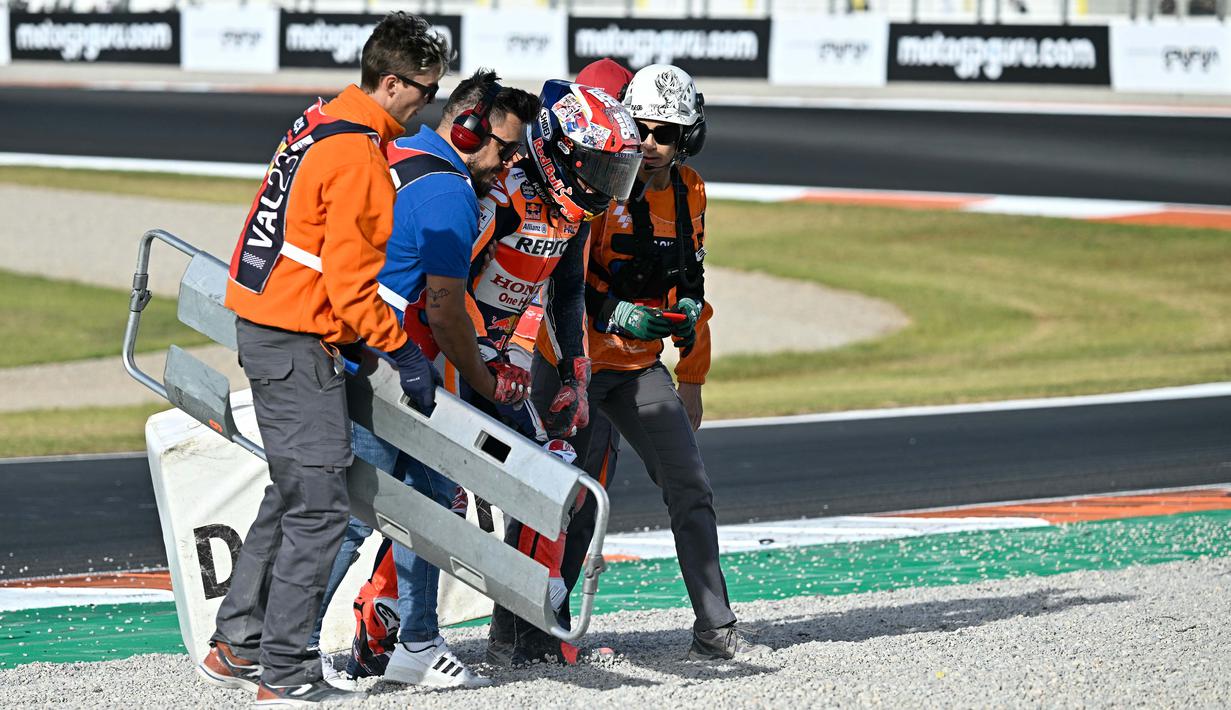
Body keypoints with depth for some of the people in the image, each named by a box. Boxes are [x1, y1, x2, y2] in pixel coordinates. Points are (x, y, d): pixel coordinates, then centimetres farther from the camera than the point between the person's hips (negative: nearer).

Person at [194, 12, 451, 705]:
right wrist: (401, 349, -11)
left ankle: (237, 646, 23)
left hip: (265, 327, 10)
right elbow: (349, 280, -20)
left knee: (293, 495, 18)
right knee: (320, 506, -7)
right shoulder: (358, 158, -19)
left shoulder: (323, 125, 12)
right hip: (298, 343, -10)